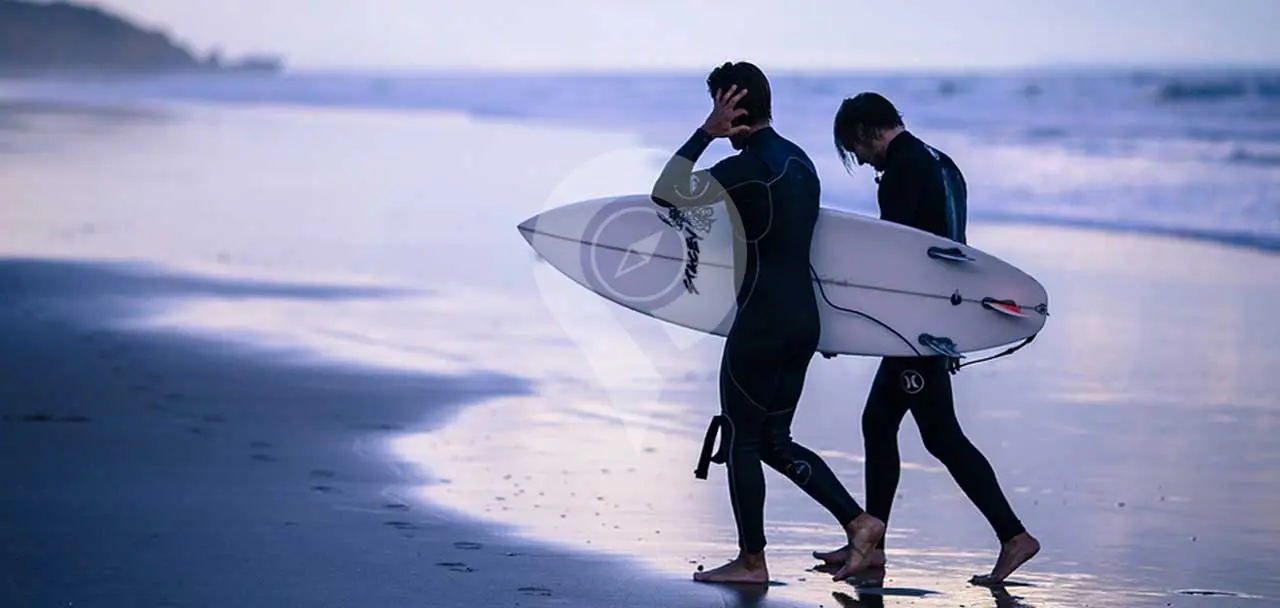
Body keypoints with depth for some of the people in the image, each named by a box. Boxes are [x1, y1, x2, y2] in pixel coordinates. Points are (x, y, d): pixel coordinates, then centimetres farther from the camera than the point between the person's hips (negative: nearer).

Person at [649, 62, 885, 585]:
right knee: (774, 440, 16)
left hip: (763, 321, -9)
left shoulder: (747, 167, -16)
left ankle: (751, 560, 11)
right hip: (804, 320, 9)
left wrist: (705, 133, -16)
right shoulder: (800, 160, 13)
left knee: (740, 439, 4)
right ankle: (857, 521, 6)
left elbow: (665, 195, -19)